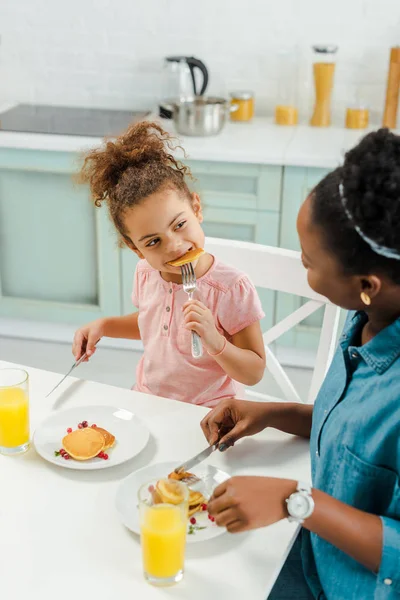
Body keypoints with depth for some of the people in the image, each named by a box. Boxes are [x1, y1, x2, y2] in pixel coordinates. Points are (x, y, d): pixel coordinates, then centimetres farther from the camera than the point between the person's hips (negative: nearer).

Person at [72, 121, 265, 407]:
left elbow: (254, 373, -14)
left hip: (203, 416, -5)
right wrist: (103, 325, 4)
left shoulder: (233, 289, -20)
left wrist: (215, 342, -31)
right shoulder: (146, 273, -3)